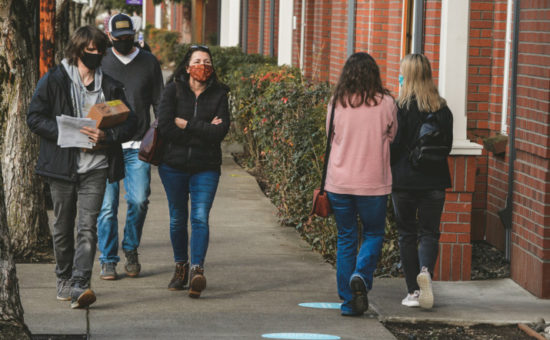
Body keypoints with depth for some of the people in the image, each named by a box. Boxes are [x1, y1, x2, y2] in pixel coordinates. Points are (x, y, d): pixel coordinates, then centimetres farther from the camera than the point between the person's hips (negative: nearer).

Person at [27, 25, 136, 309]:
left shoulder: (110, 86, 9)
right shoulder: (54, 80, 2)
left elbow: (129, 122, 9)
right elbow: (34, 117, -1)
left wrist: (107, 135, -12)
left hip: (96, 167, 0)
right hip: (62, 166, 0)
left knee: (87, 226, -12)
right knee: (63, 226, 10)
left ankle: (79, 286, -18)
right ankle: (64, 278, 28)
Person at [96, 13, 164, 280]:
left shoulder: (149, 63, 9)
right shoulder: (100, 62, 7)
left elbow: (159, 103, 12)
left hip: (137, 146, 0)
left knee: (139, 200, -6)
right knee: (107, 204, -2)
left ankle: (131, 249, 16)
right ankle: (108, 260, 7)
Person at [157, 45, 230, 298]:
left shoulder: (218, 94, 1)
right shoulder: (173, 90, 0)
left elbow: (221, 131, -10)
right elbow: (165, 128, -12)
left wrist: (187, 125, -12)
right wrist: (203, 131, -11)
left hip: (206, 167, -1)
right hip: (174, 165, 1)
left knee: (200, 217, -13)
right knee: (177, 218, 10)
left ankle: (197, 269, -22)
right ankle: (181, 266, 26)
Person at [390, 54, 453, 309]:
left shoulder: (400, 108, -11)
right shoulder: (442, 109, 0)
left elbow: (394, 146, -11)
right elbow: (447, 145, 6)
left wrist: (387, 171, 6)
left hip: (404, 180, -2)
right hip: (434, 180, 3)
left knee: (407, 234, 8)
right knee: (429, 232, 9)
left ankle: (413, 291, 9)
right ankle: (426, 270, -20)